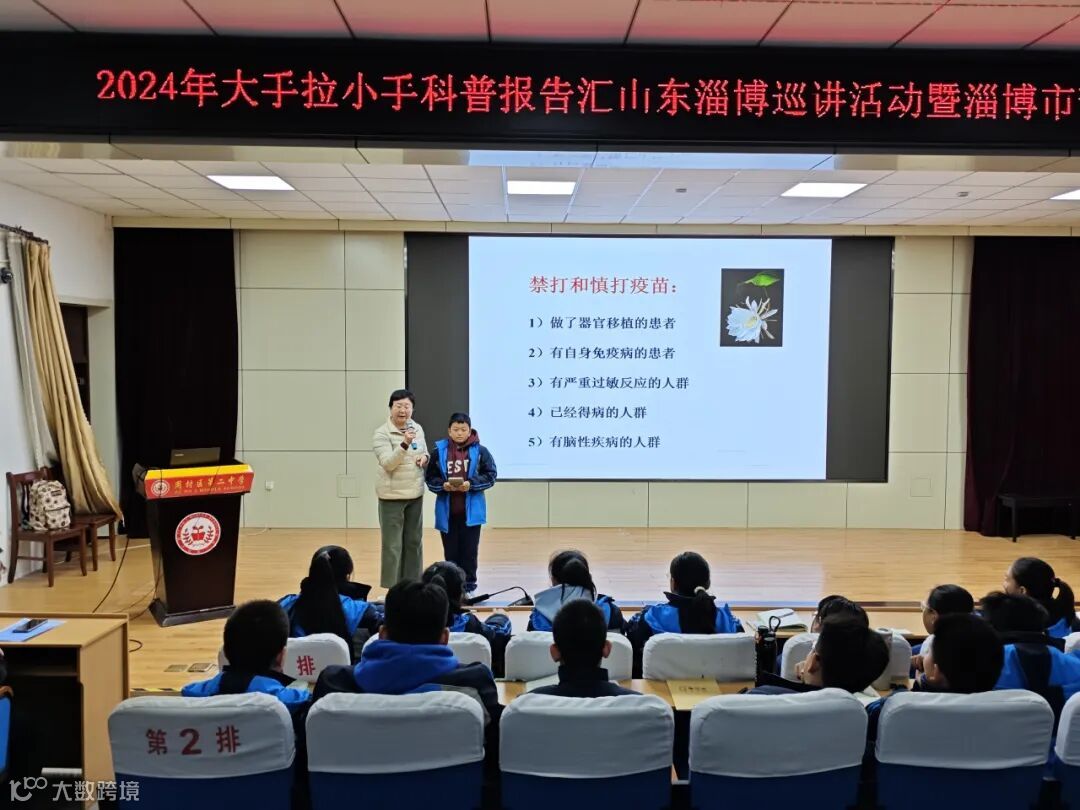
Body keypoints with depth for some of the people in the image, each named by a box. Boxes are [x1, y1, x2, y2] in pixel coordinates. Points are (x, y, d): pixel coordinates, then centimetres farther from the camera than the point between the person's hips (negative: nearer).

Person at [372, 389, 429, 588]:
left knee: (414, 542, 14)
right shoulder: (381, 433, -13)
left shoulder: (418, 429, 4)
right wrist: (404, 444, -36)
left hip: (415, 494, 6)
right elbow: (387, 463, -23)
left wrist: (425, 457, -6)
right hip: (392, 496, -6)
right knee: (392, 545, 0)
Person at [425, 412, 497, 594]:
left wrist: (471, 484, -16)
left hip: (471, 511, -1)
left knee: (469, 550, 7)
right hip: (447, 511, 1)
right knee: (451, 551, 10)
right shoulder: (439, 451, -1)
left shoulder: (480, 450, -4)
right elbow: (430, 478, 2)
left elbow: (491, 475, -2)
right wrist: (443, 485, -17)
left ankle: (468, 585, 18)